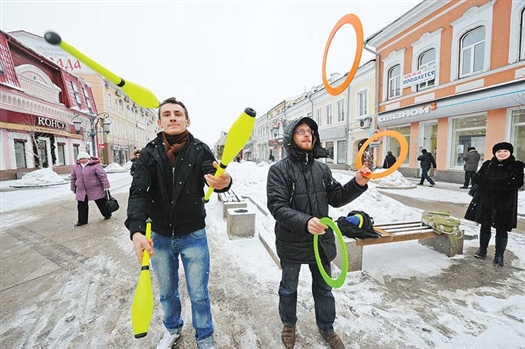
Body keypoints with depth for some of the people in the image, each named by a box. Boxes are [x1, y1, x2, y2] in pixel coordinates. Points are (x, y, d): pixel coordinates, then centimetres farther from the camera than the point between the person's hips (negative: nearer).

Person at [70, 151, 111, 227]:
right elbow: (73, 178, 18)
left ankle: (107, 215, 27)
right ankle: (82, 220, 20)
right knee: (81, 206, 8)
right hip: (81, 191, 5)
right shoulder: (76, 167, 8)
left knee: (101, 203, 6)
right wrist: (73, 189, 20)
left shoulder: (95, 165, -12)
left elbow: (103, 176, -14)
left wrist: (106, 187, -16)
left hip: (96, 190, -5)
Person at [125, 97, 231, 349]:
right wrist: (136, 231, -30)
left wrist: (223, 182, -51)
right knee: (167, 292, 23)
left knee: (199, 294, 11)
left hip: (193, 236, -2)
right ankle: (173, 329, 52)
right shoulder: (149, 153, -5)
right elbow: (138, 193, -14)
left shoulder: (199, 150, -9)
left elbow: (212, 175, -26)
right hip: (160, 237, 2)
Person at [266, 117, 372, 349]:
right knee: (289, 288, 20)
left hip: (321, 240, 4)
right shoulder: (279, 170, -13)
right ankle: (289, 325, 48)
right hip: (292, 242, -4)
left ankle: (326, 328, 48)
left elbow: (336, 199, 5)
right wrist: (305, 221, -36)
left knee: (324, 287, 22)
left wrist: (357, 184, -11)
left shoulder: (322, 169, 2)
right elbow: (276, 206, -22)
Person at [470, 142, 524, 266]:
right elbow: (476, 177, -1)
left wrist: (490, 182, -19)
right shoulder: (487, 164, 5)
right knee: (485, 226, 12)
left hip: (505, 204, -2)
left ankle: (499, 255, 19)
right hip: (486, 201, 2)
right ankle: (482, 250, 28)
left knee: (501, 229, 6)